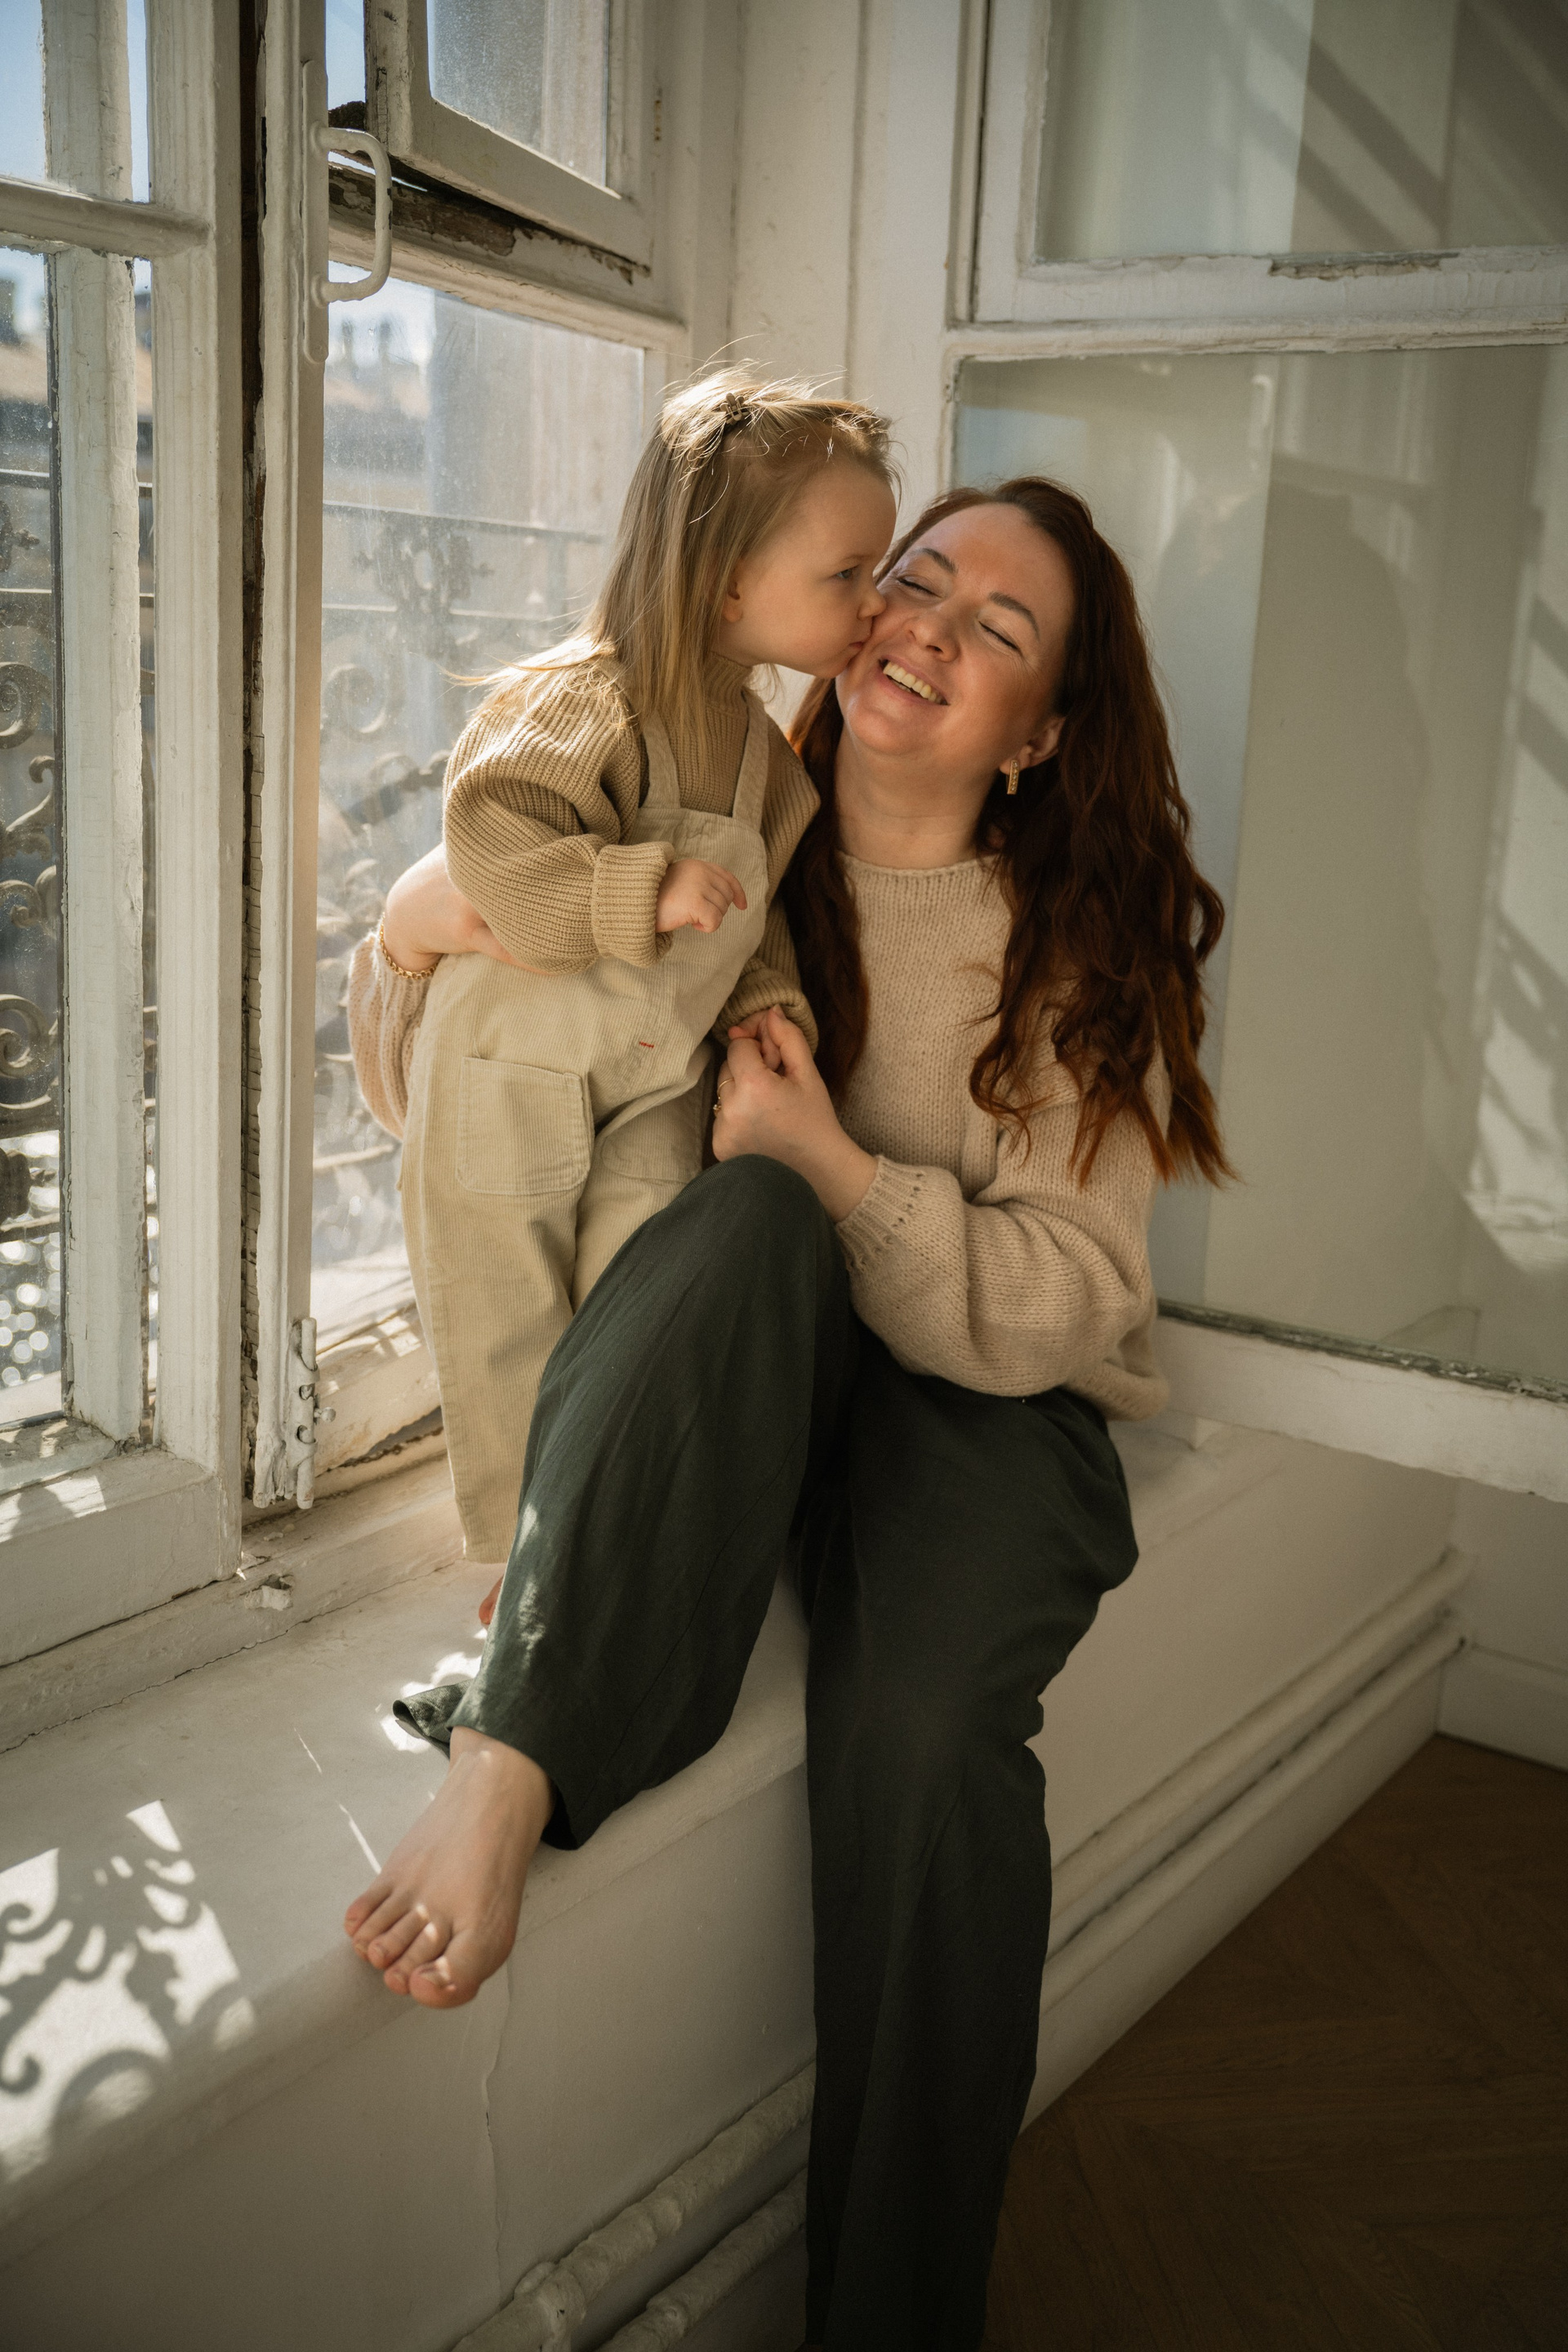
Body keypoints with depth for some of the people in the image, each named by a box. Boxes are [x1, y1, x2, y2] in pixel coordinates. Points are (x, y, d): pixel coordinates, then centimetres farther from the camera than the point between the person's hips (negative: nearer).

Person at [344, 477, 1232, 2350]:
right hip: (720, 1374, 1)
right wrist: (433, 916, -13)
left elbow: (1067, 1300, -7)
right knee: (748, 1216, -34)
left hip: (983, 1396, -1)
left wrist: (835, 1168, -20)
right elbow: (434, 913, 12)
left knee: (919, 1724, -32)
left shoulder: (1082, 946, -1)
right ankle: (509, 1767, -40)